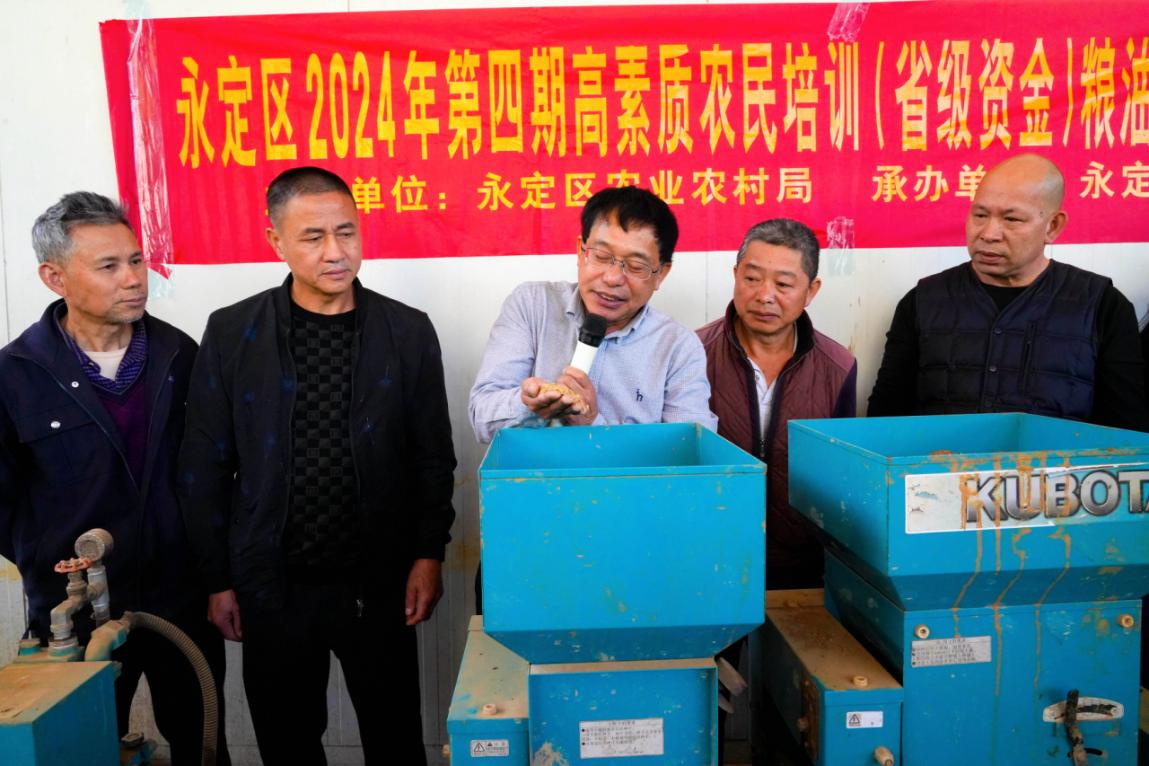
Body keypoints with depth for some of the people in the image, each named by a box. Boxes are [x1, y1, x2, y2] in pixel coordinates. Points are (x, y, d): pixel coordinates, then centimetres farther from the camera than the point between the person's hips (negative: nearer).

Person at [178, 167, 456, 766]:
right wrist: (218, 580, 2)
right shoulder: (232, 333, -3)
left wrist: (428, 556, -3)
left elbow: (434, 458, 1)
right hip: (273, 587, 1)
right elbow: (204, 469, 1)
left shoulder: (408, 331, -3)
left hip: (378, 582, 0)